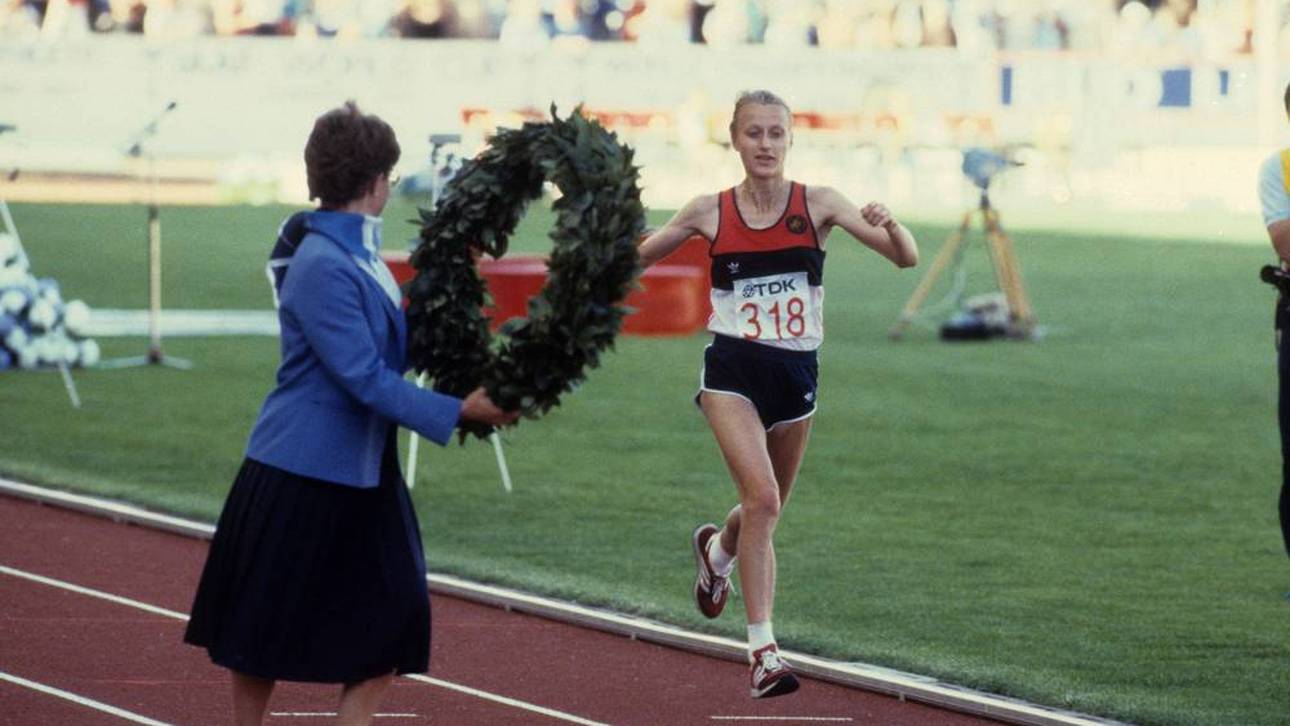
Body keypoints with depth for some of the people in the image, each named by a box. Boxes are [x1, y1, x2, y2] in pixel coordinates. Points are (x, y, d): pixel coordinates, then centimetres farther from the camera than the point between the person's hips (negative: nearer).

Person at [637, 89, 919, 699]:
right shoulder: (709, 213, -2)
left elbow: (907, 258, -7)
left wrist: (888, 224, -28)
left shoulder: (816, 205, -2)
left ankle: (716, 550, 54)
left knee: (764, 511, 16)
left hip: (796, 374, 2)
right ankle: (763, 650, -19)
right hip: (732, 371, -2)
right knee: (761, 496, -22)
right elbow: (633, 258, 13)